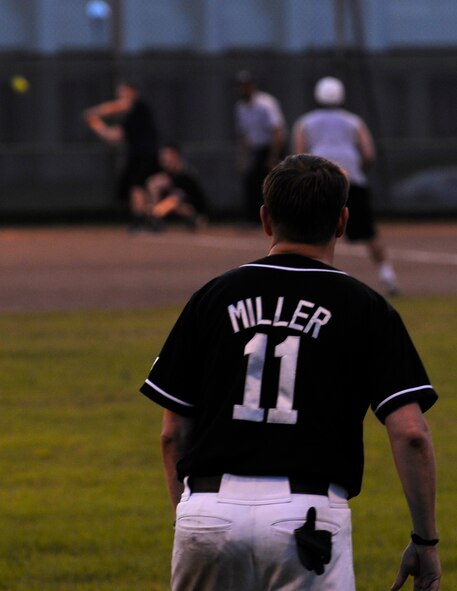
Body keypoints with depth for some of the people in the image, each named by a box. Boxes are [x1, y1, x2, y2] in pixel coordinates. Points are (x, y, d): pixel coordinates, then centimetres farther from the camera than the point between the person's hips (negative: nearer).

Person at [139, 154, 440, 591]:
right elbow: (409, 432, -4)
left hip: (209, 507, 3)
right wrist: (425, 539, 4)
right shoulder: (364, 308, 5)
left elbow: (173, 433, 11)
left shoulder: (212, 297, 11)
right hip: (309, 518, -2)